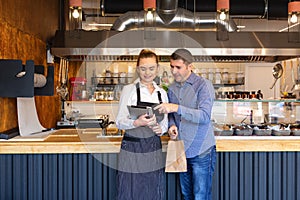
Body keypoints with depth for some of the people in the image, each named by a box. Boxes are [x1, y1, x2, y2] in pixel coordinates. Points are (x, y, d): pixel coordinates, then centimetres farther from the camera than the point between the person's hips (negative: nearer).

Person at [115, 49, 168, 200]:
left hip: (154, 151, 4)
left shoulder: (162, 93, 11)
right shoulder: (129, 89, -3)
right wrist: (137, 123, -28)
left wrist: (161, 129, -6)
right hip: (132, 150, -4)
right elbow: (120, 122, -8)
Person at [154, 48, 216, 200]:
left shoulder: (204, 85, -12)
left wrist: (177, 108, -32)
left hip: (201, 151, -6)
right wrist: (171, 125, -5)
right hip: (181, 150, 6)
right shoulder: (172, 88, 8)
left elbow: (204, 116, -24)